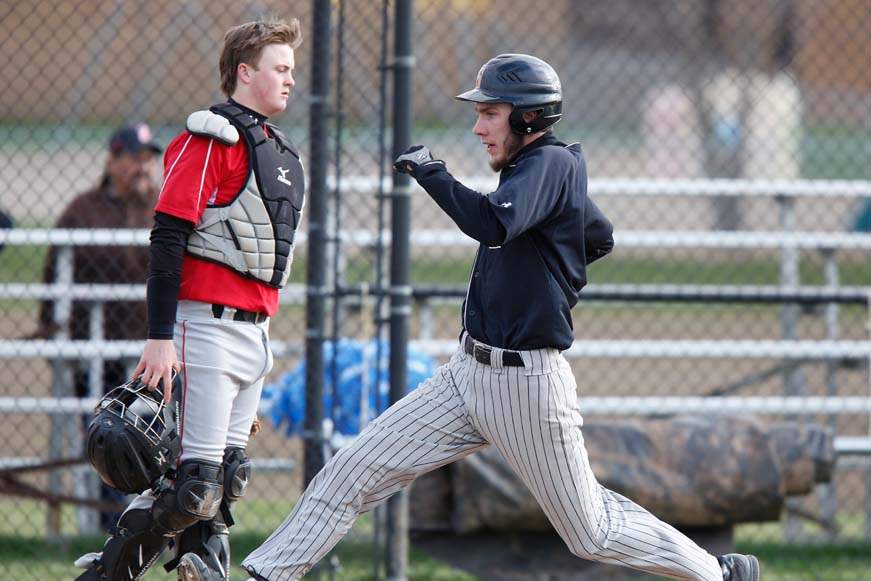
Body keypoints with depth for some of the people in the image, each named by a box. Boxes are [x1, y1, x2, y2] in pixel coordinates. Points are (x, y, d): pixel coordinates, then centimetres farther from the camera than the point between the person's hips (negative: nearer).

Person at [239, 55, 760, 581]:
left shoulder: (553, 164, -16)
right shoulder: (533, 168, 11)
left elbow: (493, 225, -34)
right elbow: (601, 237, 28)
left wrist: (428, 170, -25)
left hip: (528, 385, -9)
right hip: (469, 375, 9)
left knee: (591, 533, 3)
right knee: (351, 473, -1)